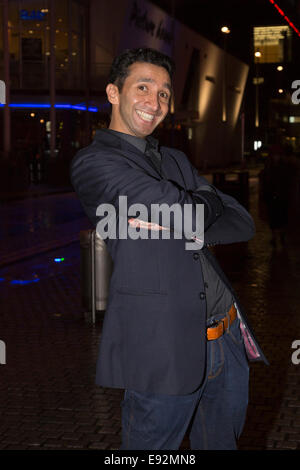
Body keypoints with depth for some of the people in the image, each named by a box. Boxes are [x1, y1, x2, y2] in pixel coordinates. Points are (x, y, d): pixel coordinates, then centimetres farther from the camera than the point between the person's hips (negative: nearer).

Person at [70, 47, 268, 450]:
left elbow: (243, 224, 8)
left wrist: (179, 222, -10)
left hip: (229, 339, 7)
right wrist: (210, 202, 4)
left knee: (223, 440, 21)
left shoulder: (176, 161, 18)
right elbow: (178, 209, -19)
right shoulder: (93, 163, -6)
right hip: (164, 349, -7)